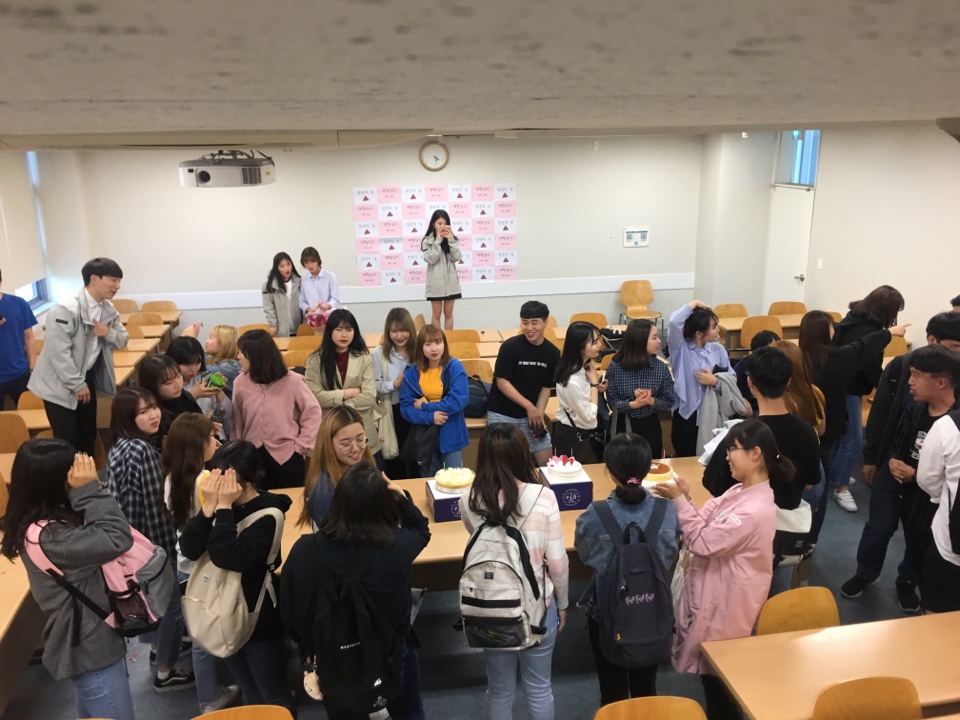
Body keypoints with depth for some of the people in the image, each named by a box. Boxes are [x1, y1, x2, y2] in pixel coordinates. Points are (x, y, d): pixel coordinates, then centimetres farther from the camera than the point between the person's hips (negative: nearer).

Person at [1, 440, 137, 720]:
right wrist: (89, 488, -31)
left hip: (86, 642, 10)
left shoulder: (49, 521, -1)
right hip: (91, 650, -10)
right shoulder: (48, 537, -31)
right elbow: (118, 538, -35)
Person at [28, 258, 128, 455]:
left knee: (88, 435, 14)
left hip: (87, 378, 7)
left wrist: (109, 333, -14)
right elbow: (59, 353, -25)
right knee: (67, 441, -4)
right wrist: (77, 385, -21)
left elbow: (122, 341, 9)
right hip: (60, 384, -7)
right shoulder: (65, 309, -23)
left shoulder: (108, 310, 1)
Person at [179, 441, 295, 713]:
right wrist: (209, 506, -23)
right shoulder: (217, 502, -3)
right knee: (250, 695, 24)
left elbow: (230, 557, -32)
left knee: (274, 698, 10)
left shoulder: (267, 513, -21)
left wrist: (224, 508, -27)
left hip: (259, 618, -6)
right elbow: (189, 549, -14)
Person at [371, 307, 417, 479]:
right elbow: (374, 387, -9)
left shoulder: (418, 350, -1)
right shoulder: (379, 353, -6)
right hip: (392, 411, -2)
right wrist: (394, 384, -22)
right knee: (394, 456, 9)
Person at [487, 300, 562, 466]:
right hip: (502, 414, -4)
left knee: (546, 459, 6)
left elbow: (546, 387, 4)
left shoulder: (552, 352, -2)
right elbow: (502, 382, -16)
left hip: (530, 415, 4)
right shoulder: (510, 347, -15)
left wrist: (538, 415, -9)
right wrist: (529, 406, -19)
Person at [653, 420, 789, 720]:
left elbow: (703, 542, -25)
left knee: (717, 667, 11)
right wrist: (685, 499, -13)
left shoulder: (755, 510, -29)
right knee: (711, 663, 24)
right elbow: (705, 523, 3)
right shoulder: (739, 491, 1)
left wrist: (680, 501, -22)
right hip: (713, 590, 9)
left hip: (727, 600, -9)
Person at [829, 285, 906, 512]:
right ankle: (840, 487, 5)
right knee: (853, 441, -3)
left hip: (841, 385, 10)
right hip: (848, 390, -10)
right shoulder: (867, 332, -26)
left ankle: (833, 474, 34)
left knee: (841, 433, 21)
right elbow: (873, 372, -20)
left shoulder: (855, 318, 3)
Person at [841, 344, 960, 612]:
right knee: (878, 528, 13)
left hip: (927, 491, -3)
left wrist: (916, 475, -25)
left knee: (920, 540, 18)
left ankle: (907, 584, 45)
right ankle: (865, 574, 38)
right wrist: (891, 461, -14)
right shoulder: (914, 408, -10)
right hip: (892, 476, 3)